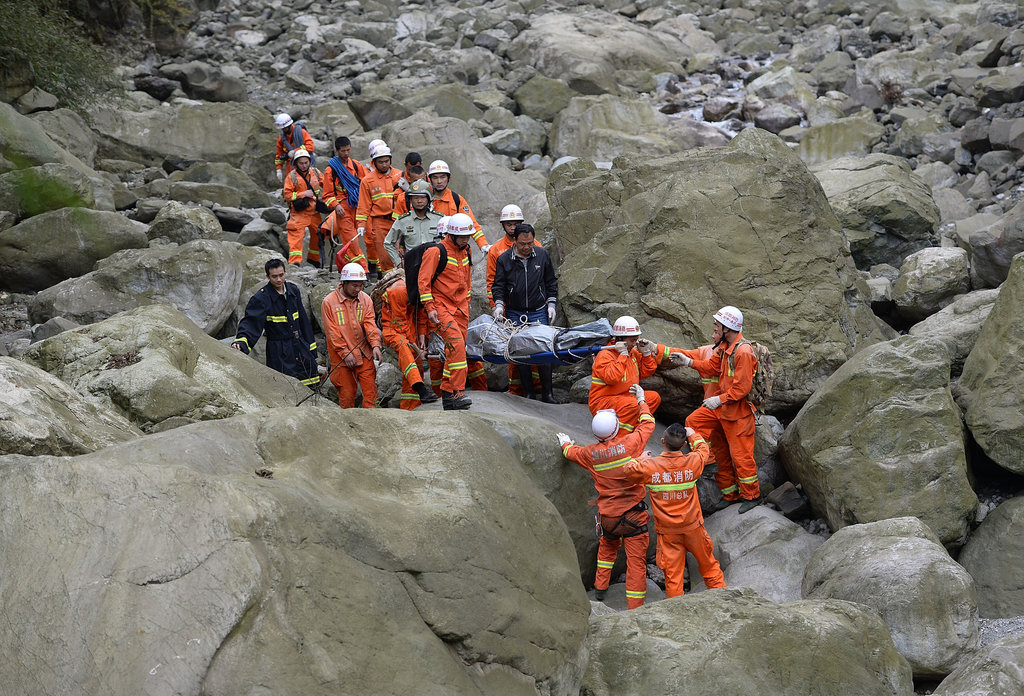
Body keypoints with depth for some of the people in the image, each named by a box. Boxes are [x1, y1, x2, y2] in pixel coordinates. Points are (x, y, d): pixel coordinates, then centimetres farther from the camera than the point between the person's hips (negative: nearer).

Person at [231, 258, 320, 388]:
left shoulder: (293, 290, 8)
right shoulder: (261, 298, -10)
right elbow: (250, 323, -18)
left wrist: (310, 346, 16)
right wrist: (240, 341, -37)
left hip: (300, 347, 6)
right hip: (278, 352, -5)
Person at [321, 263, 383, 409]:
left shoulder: (365, 300, 5)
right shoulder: (329, 302, -6)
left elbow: (370, 324, -1)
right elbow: (332, 332, -8)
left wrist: (375, 345, -18)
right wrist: (345, 353, -14)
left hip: (364, 354, 3)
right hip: (341, 358, -3)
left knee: (370, 389, -3)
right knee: (347, 394, 2)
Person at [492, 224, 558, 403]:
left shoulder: (542, 255, 4)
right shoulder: (504, 259, 0)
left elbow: (551, 282, 13)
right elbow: (499, 285, 4)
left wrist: (551, 303, 6)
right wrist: (499, 304, -10)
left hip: (539, 313, 0)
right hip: (515, 315, 0)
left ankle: (546, 393, 4)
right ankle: (529, 393, 7)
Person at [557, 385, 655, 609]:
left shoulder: (590, 453, -3)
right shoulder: (629, 443, -13)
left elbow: (571, 452, 20)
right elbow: (647, 425, 6)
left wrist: (565, 444, 43)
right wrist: (641, 401, 21)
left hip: (608, 515, 4)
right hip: (633, 514, -4)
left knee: (607, 547, 32)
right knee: (636, 560, 0)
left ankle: (600, 588, 37)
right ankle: (635, 608, -1)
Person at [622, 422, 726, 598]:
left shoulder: (649, 466, -15)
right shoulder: (693, 462, -12)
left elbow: (627, 471, 3)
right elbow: (703, 449, 12)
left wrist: (640, 459, 20)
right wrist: (692, 435, 30)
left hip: (667, 532, -1)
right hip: (693, 527, 1)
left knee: (672, 573, 6)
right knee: (708, 565, 18)